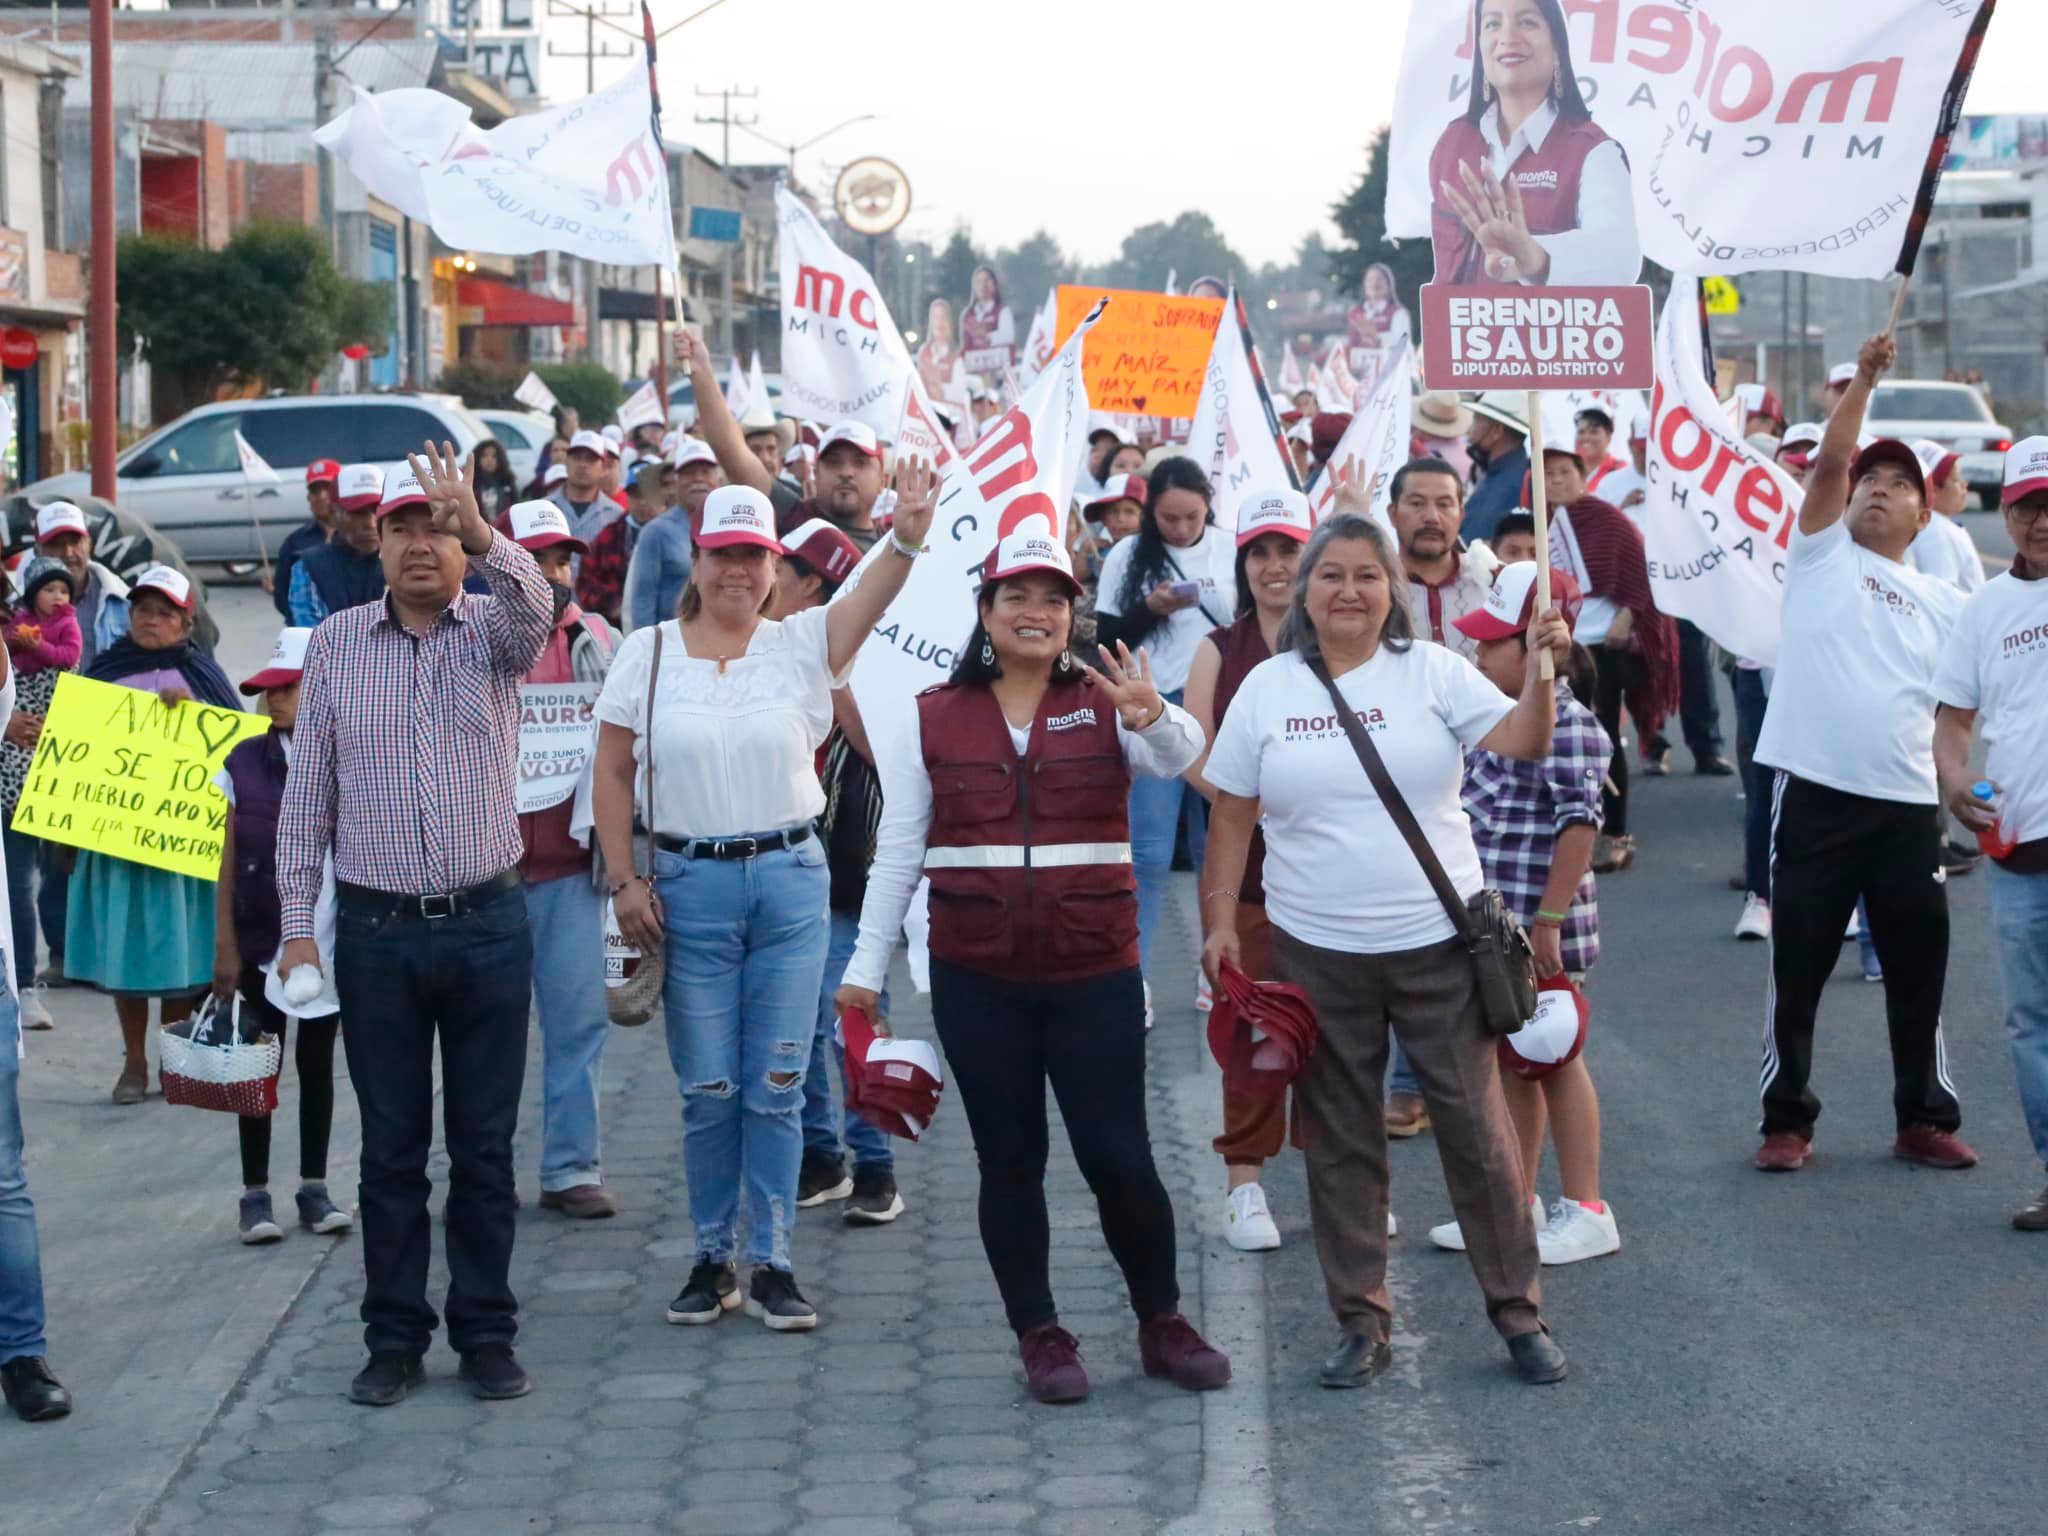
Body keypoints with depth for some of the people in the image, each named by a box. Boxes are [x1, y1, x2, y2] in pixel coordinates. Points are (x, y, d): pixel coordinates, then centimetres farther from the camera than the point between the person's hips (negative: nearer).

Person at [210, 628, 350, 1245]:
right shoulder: (242, 765, -1)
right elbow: (227, 864, 1)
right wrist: (225, 947, -2)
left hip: (331, 940, 0)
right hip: (262, 943, 0)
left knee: (317, 1061, 10)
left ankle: (314, 1187, 20)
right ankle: (255, 1193, 13)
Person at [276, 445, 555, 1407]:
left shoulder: (494, 632, 2)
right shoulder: (335, 645, 4)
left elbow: (534, 606, -24)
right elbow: (306, 796, 5)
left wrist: (480, 531, -43)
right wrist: (297, 924, 0)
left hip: (488, 924, 0)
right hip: (377, 930, 1)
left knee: (485, 1145, 6)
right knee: (391, 1147, 7)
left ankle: (487, 1335, 16)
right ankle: (394, 1339, 16)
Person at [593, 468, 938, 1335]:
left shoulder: (801, 645, 1)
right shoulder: (649, 652, 1)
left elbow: (869, 599, -19)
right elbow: (612, 775, 5)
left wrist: (906, 540, -39)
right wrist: (624, 882, -2)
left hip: (791, 880, 0)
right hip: (689, 883, 0)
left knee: (777, 1087, 4)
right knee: (708, 1090, 5)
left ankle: (771, 1264, 12)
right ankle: (712, 1259, 18)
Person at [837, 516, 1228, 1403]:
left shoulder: (1105, 707, 1)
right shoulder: (934, 720, 3)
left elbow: (1179, 758, -20)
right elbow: (897, 853, 5)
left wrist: (1152, 715, -43)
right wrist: (866, 967, 3)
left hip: (1095, 974, -1)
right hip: (977, 980, 1)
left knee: (1119, 1158, 1)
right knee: (1010, 1162, 8)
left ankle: (1163, 1325, 18)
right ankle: (1040, 1337, 19)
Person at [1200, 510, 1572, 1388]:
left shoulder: (1430, 672, 0)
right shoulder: (1268, 689, 4)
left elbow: (1520, 744, -11)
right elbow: (1232, 817, 7)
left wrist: (1540, 667, -27)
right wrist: (1219, 919, 0)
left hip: (1439, 942, -1)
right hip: (1317, 952, 1)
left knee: (1477, 1130, 1)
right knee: (1340, 1143, 7)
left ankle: (1517, 1312, 13)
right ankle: (1362, 1323, 18)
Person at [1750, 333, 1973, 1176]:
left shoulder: (1944, 604, 15)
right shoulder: (1823, 554, 7)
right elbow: (1828, 463, -7)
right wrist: (1864, 380, -12)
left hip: (1909, 805, 3)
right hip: (1817, 793, -3)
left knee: (1918, 969, 8)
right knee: (1798, 968, 2)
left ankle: (1924, 1118, 21)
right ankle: (1787, 1121, 12)